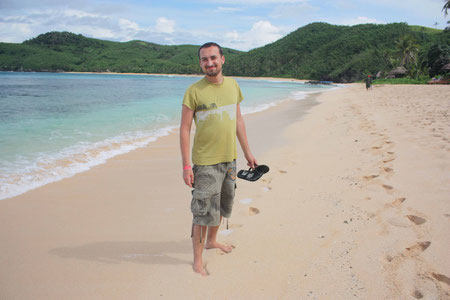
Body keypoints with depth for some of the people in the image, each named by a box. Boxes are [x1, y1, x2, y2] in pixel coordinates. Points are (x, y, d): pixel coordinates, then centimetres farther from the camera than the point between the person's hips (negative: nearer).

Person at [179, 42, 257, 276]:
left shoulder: (233, 85, 5)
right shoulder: (194, 91, -11)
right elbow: (184, 129, -11)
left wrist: (247, 152, 14)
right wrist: (186, 165, -15)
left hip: (229, 158, 6)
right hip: (205, 162, -6)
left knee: (222, 205, 21)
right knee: (204, 212, -1)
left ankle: (212, 241, 44)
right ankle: (197, 260, 15)